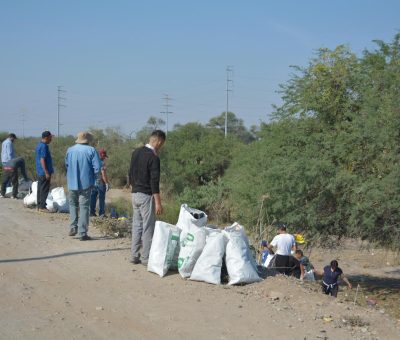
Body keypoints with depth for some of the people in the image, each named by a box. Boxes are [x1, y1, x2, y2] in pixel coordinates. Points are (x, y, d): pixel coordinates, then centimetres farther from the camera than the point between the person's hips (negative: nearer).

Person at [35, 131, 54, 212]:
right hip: (44, 172, -10)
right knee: (44, 189, -6)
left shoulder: (39, 145, 13)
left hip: (39, 172, 10)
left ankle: (39, 205, 18)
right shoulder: (44, 146, -18)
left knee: (40, 189, 13)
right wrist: (47, 172, -21)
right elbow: (42, 160, -22)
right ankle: (42, 207, -4)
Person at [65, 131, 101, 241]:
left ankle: (73, 227, 11)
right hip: (86, 184, -2)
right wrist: (92, 178, 5)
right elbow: (97, 167, -12)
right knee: (84, 207, 4)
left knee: (73, 204, 21)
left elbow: (67, 165, 10)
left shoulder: (70, 150, 0)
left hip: (72, 183, 3)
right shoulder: (91, 150, -9)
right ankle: (82, 233, 3)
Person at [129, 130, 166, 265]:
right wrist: (158, 202, -17)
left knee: (136, 225, 12)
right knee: (148, 227, -1)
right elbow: (154, 182, -19)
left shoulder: (136, 152, 7)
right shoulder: (153, 157, -17)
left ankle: (135, 256, 15)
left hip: (135, 194, 8)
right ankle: (146, 258, 3)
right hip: (146, 195, -8)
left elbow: (130, 174, 15)